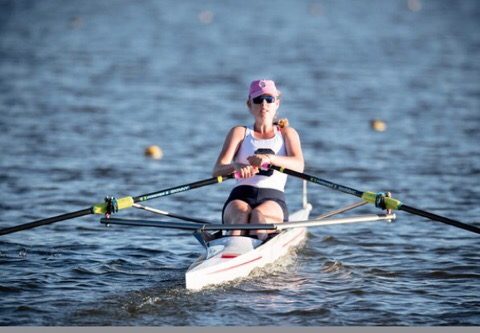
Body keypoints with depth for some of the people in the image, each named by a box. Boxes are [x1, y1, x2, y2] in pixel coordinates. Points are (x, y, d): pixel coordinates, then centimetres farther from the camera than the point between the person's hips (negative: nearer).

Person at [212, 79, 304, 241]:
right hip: (241, 197, 0)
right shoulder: (239, 132, 19)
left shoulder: (287, 133, 20)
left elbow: (299, 165, -4)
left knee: (258, 215, -37)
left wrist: (269, 158, -26)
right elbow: (217, 170, 2)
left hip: (273, 199, 0)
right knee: (241, 214, -37)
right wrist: (236, 166, -24)